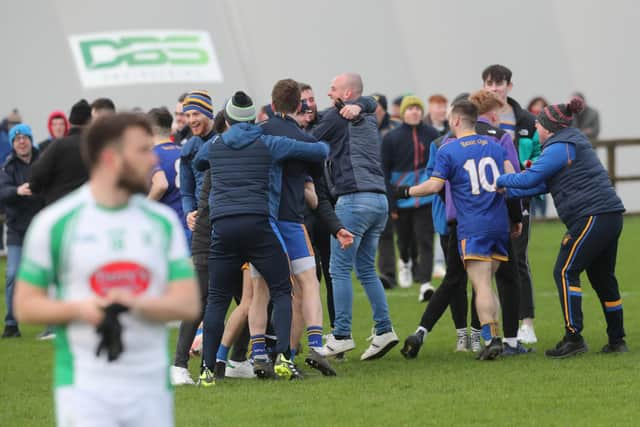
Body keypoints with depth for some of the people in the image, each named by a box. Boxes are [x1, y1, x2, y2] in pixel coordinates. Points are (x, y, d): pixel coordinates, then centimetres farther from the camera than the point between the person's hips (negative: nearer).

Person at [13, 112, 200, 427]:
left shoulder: (163, 221, 9)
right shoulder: (55, 222, 0)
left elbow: (188, 304, 3)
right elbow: (25, 306, 2)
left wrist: (135, 304, -16)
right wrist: (79, 309, -16)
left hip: (151, 388, 4)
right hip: (84, 386, -4)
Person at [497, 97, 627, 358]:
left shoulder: (559, 148, -8)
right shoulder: (574, 142, 23)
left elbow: (531, 179, -13)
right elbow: (543, 184, 22)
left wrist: (501, 180, 4)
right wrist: (507, 192, 19)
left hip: (591, 217, -10)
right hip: (610, 216, 10)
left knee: (565, 272, -8)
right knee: (602, 277, 15)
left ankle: (573, 338, -13)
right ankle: (617, 341, 18)